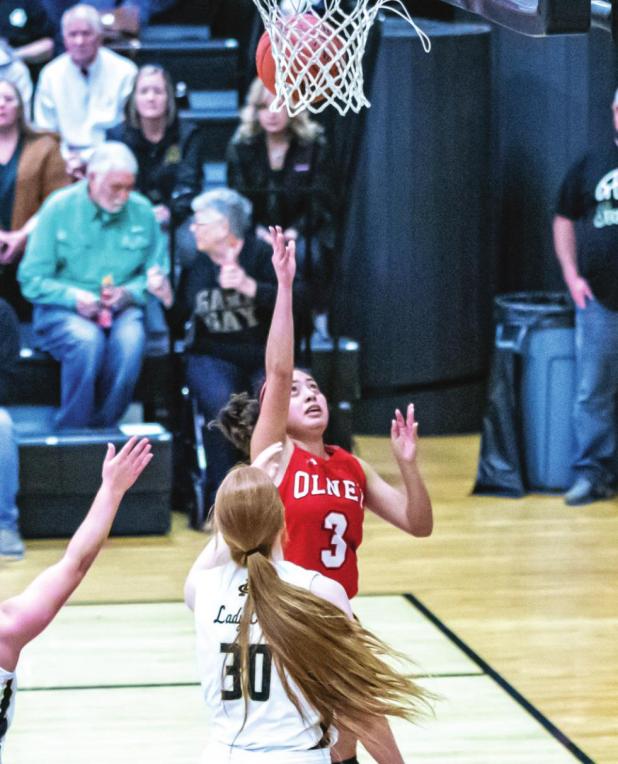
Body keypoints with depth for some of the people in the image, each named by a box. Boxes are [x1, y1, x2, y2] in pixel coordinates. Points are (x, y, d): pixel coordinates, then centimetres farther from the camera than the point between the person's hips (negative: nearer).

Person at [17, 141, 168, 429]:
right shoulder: (59, 208, -2)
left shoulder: (142, 212, 6)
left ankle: (103, 429, -23)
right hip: (62, 311, -2)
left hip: (121, 309, 2)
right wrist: (73, 297, -19)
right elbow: (31, 280, -3)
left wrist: (128, 293, -12)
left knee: (130, 339, -33)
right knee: (88, 340, -36)